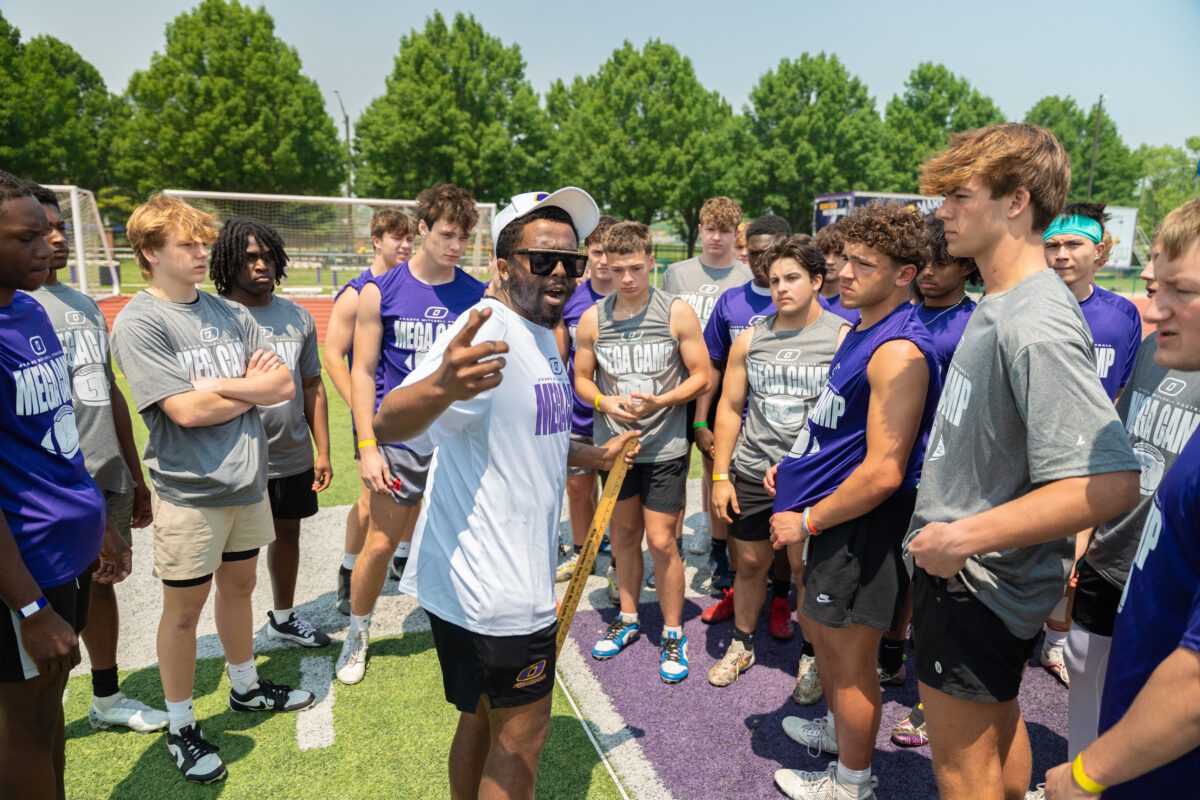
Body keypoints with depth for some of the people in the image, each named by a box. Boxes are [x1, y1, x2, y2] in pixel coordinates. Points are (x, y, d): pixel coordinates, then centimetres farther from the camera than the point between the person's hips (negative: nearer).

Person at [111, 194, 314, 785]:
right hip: (189, 491, -5)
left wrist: (217, 384, -15)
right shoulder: (139, 323, -12)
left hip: (247, 480, 6)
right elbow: (187, 410, -21)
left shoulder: (231, 314, 5)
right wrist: (252, 387, -6)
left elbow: (284, 385, -2)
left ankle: (245, 687, 41)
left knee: (239, 584, 20)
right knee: (185, 607, 9)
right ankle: (181, 726, 28)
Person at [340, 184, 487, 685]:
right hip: (401, 440, -1)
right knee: (380, 545, 6)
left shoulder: (480, 297, 1)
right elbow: (363, 371, -1)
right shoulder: (381, 291, -2)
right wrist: (367, 446, -8)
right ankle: (358, 631, 32)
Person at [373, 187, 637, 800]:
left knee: (483, 719, 24)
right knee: (521, 733, 10)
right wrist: (441, 385, -56)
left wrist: (592, 457, 24)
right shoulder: (489, 334, -21)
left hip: (508, 580, 9)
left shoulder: (542, 337, 11)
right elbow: (389, 425, -36)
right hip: (495, 593, -9)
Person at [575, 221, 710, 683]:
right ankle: (628, 619, 36)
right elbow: (582, 379, 7)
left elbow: (700, 376, -5)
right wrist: (605, 402, -14)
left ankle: (673, 634, 19)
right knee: (623, 533, 16)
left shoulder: (677, 313, -8)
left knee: (661, 541, -1)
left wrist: (660, 401, -21)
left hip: (664, 447, -3)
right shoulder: (592, 320, -1)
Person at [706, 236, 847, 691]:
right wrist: (720, 475, 4)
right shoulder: (750, 338, 5)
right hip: (751, 473, 3)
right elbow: (730, 407, 8)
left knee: (807, 567, 7)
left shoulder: (842, 337, -6)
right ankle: (741, 645, 35)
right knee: (751, 563, 14)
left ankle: (812, 654, 31)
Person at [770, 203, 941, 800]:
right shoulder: (862, 329, 7)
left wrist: (807, 522, -18)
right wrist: (798, 463, 8)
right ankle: (836, 728, 50)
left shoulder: (899, 351, -24)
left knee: (850, 657, 9)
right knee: (822, 630, 26)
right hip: (834, 515, 10)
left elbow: (883, 471, -27)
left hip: (864, 526, -10)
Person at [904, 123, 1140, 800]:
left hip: (976, 584, -9)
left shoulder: (1036, 326, -27)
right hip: (985, 573, 9)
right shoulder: (999, 304, 5)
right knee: (999, 726, 28)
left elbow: (1111, 484, -32)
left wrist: (965, 537, -27)